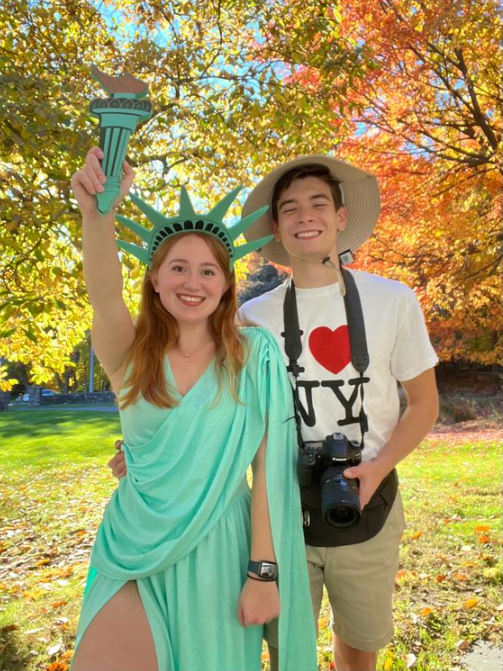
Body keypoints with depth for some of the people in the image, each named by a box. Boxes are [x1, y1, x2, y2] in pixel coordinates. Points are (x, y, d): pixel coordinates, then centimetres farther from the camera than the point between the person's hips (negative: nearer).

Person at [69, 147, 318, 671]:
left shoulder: (255, 356, -8)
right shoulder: (130, 354, -5)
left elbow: (268, 466, -8)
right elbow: (104, 297, -27)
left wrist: (264, 570, -9)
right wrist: (97, 214, -46)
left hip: (219, 551, 0)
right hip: (137, 552, 1)